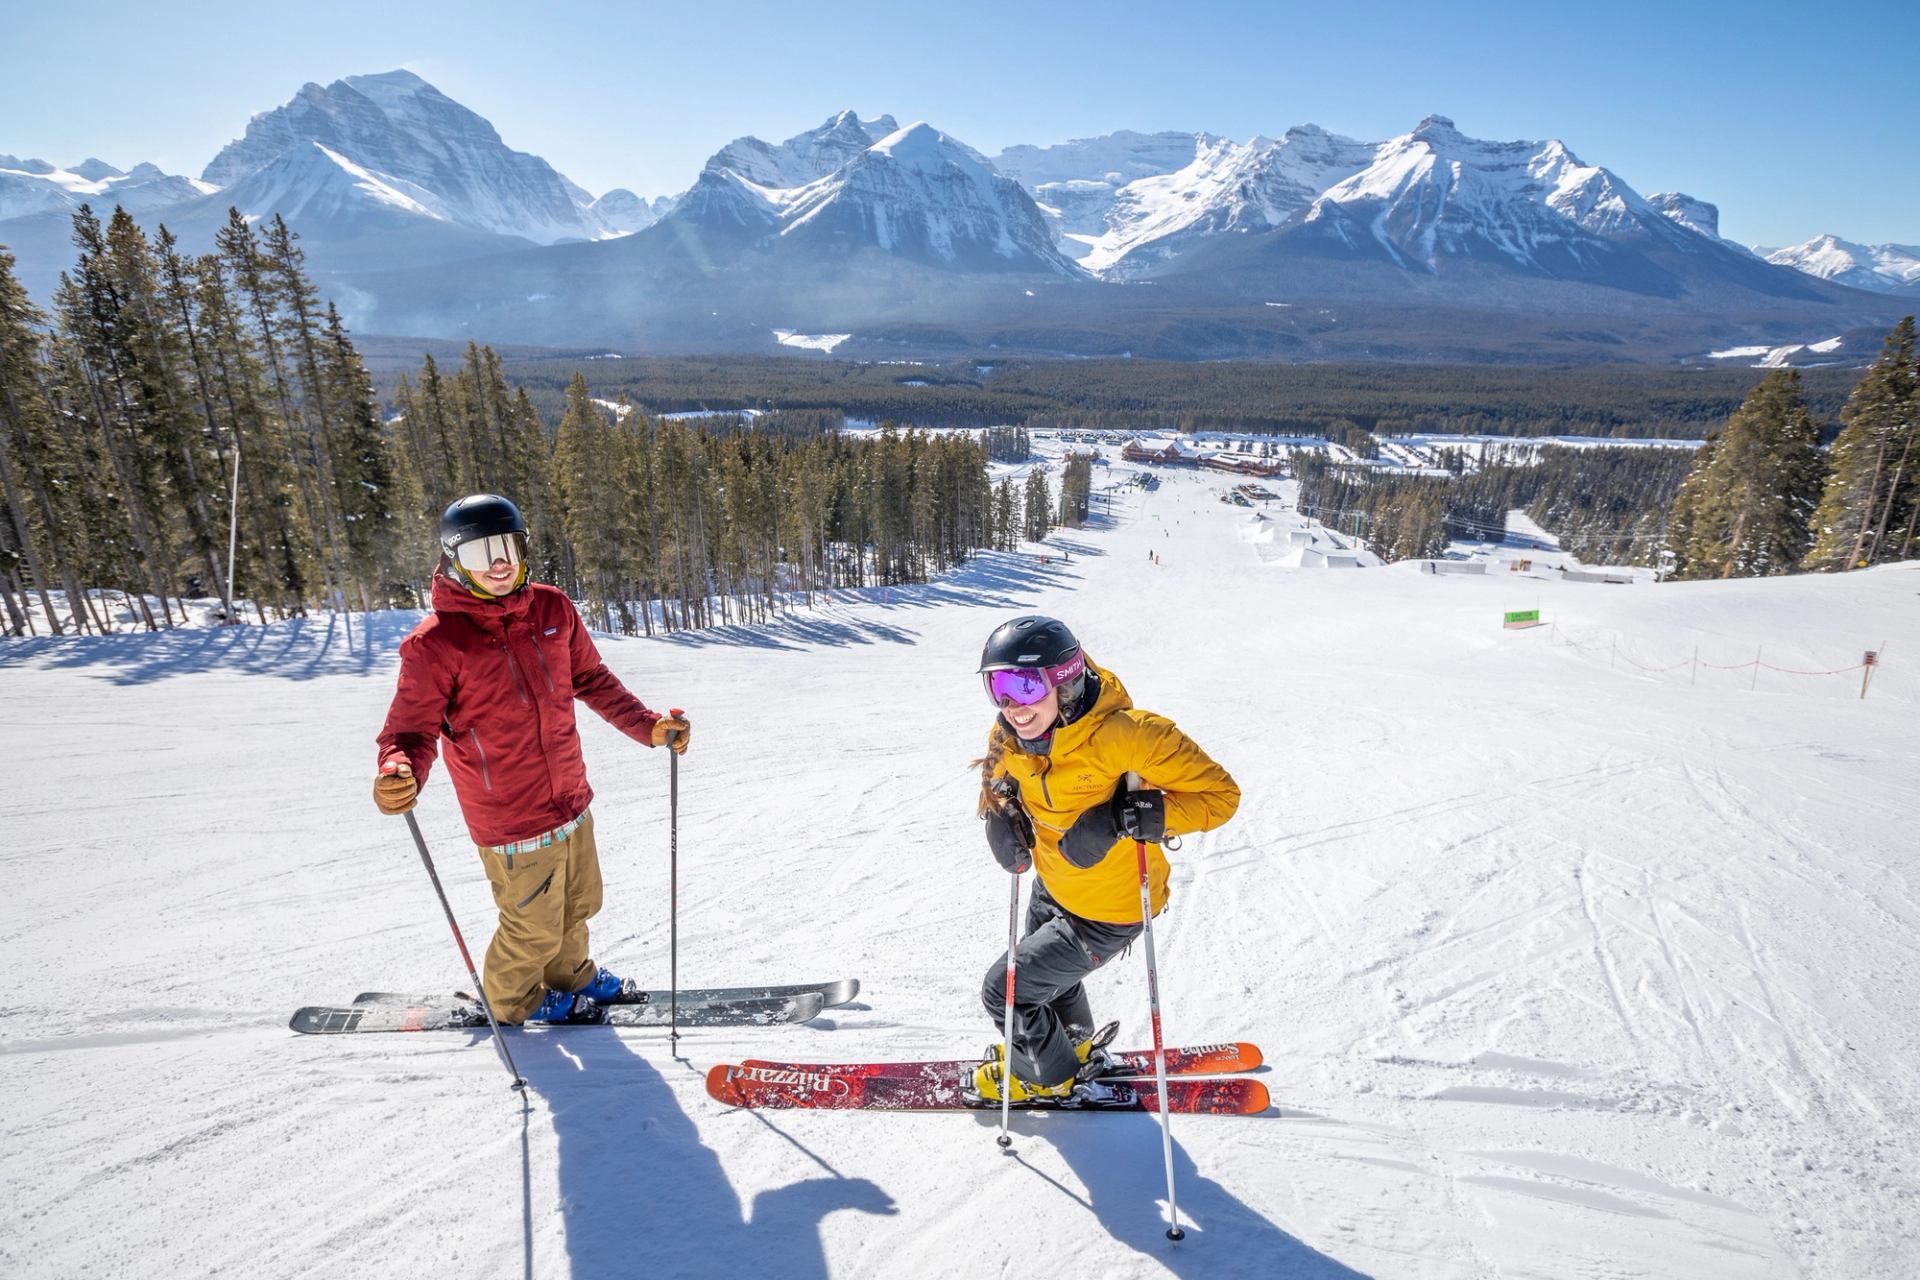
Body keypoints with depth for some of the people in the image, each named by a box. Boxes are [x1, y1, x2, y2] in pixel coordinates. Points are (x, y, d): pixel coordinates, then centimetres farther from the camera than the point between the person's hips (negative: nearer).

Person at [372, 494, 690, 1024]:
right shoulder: (436, 642, -17)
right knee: (534, 929, 14)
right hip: (512, 824, -5)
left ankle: (570, 975, 55)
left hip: (572, 802, 5)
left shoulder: (552, 608, -3)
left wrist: (649, 725, 1)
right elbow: (412, 730, -14)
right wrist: (399, 775, -35)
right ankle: (513, 1000, 45)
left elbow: (592, 679, 8)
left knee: (577, 906, 26)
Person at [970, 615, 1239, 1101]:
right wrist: (1001, 815, -14)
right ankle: (1076, 1044, 64)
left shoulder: (1123, 734, -36)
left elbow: (1219, 793, -30)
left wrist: (1128, 817, -41)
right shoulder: (1008, 738, -15)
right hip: (1054, 888, 7)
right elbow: (1001, 781, 9)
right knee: (1044, 971, 31)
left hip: (1106, 913, -7)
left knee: (1003, 991, 2)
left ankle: (1048, 1076, 34)